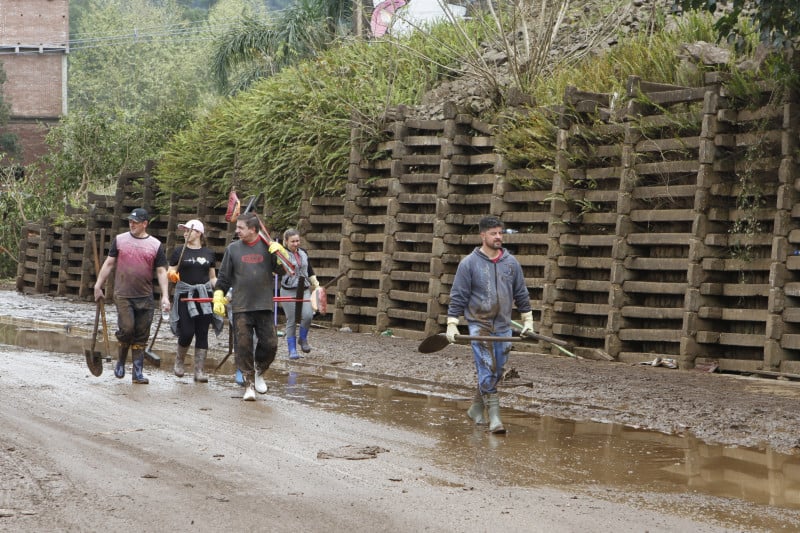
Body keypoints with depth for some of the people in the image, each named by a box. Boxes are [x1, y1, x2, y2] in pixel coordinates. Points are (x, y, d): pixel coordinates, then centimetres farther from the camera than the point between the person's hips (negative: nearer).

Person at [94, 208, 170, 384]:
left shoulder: (155, 245, 5)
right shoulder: (120, 240, 6)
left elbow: (161, 272, 5)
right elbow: (108, 264, 11)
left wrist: (165, 296, -3)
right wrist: (98, 285, 8)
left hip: (145, 297, 1)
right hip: (123, 295, -1)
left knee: (141, 336, 3)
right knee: (126, 329, -15)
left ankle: (138, 373, 8)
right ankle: (121, 362, 10)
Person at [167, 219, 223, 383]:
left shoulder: (208, 253, 10)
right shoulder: (179, 251, 5)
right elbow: (170, 273, 7)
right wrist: (172, 275, -16)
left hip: (204, 295, 2)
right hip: (185, 295, -2)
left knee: (202, 334, -1)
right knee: (187, 332, -9)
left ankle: (200, 371, 3)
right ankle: (179, 361, 18)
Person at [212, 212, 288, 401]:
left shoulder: (267, 247, 2)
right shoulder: (233, 249, 5)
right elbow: (223, 277, 10)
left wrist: (280, 252, -12)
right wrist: (218, 298, 3)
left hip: (265, 307, 0)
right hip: (241, 307, 0)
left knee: (270, 344, -2)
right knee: (243, 346, -3)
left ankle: (258, 373, 25)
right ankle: (249, 384, 8)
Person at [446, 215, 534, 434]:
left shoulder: (511, 263, 7)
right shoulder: (469, 263, -3)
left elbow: (521, 294, 15)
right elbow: (458, 296, -1)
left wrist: (528, 320, 13)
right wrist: (452, 324, -5)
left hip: (503, 327, 4)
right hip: (479, 324, -4)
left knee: (496, 373, 9)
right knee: (487, 371, -13)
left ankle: (477, 408, 27)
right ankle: (494, 416, -15)